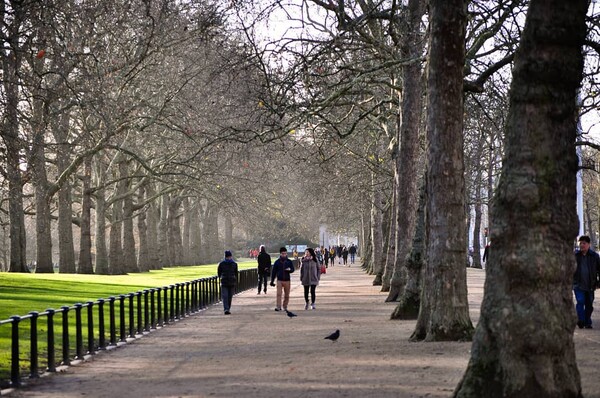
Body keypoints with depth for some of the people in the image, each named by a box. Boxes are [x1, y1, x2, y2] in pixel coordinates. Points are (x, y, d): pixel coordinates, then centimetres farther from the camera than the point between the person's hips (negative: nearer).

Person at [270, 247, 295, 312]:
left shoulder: (289, 262, 5)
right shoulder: (277, 262, 2)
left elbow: (292, 269, 3)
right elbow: (273, 271, 5)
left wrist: (289, 270, -22)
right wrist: (272, 281, 3)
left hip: (287, 280, 1)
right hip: (279, 280, -1)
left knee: (286, 295, 7)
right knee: (279, 294, -13)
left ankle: (285, 307, 20)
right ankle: (278, 307, -16)